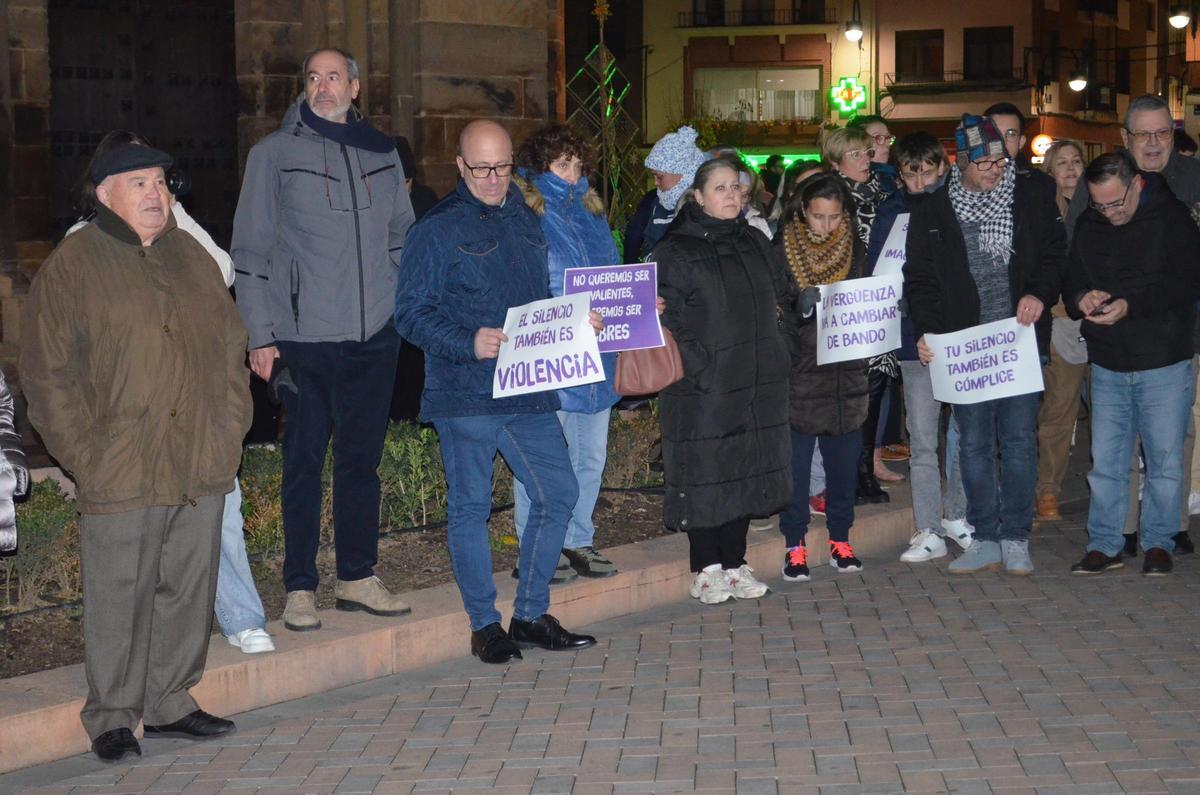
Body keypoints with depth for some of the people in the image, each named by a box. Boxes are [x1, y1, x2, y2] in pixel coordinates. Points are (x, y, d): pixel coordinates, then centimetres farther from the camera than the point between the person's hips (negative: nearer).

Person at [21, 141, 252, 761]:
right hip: (121, 473, -5)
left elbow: (230, 349, 18)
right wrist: (84, 456, -11)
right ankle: (111, 719, 11)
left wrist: (229, 431, 8)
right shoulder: (71, 266, -3)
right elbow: (48, 373, -5)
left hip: (202, 469, 5)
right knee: (119, 599, -1)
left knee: (188, 590, 11)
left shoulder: (191, 257, 14)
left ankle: (170, 704, 24)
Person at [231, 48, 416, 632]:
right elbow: (250, 250, -1)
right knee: (304, 463, 0)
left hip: (374, 336, 4)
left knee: (362, 459, 10)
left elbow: (403, 235, 21)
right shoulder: (275, 153, 0)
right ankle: (300, 589, 8)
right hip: (304, 338, -4)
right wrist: (260, 336, -7)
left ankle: (357, 578, 20)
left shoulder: (381, 154, 12)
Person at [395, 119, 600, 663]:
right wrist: (468, 344, -22)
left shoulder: (526, 222, 15)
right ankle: (484, 625, 15)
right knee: (470, 507, 3)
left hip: (527, 390, 6)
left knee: (558, 494, 5)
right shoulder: (438, 230, -4)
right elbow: (411, 313, -9)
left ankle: (531, 615, 18)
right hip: (465, 395, -6)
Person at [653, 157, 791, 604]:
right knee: (705, 473, -1)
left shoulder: (755, 245, 13)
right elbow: (667, 321, -11)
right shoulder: (675, 253, -6)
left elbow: (781, 299, 21)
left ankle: (734, 563, 19)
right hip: (702, 389, -6)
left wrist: (772, 363, 11)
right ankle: (706, 568, 9)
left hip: (757, 384, 6)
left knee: (749, 470, 9)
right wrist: (701, 369, -18)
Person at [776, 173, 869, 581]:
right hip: (798, 374, -3)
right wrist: (799, 308, -21)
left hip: (845, 375, 3)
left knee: (844, 462, 7)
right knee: (795, 463, 0)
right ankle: (795, 546, 8)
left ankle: (840, 541, 19)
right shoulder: (783, 250, -2)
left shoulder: (854, 249, 8)